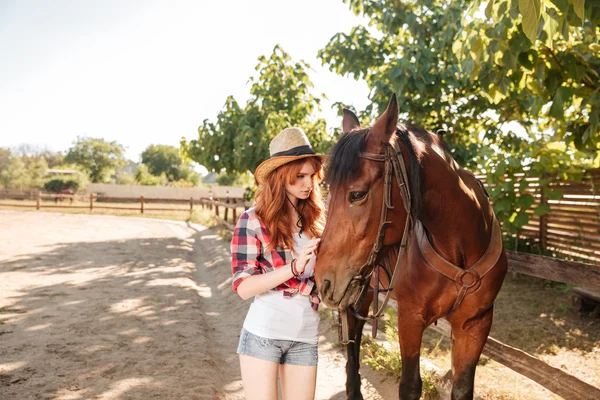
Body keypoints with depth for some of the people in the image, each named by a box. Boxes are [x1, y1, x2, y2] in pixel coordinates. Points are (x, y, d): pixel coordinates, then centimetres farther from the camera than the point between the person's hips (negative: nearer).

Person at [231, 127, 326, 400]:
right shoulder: (254, 220, -7)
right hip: (262, 334, -4)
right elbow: (243, 287, -13)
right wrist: (295, 267, -23)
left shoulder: (316, 219, 6)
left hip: (306, 337, 4)